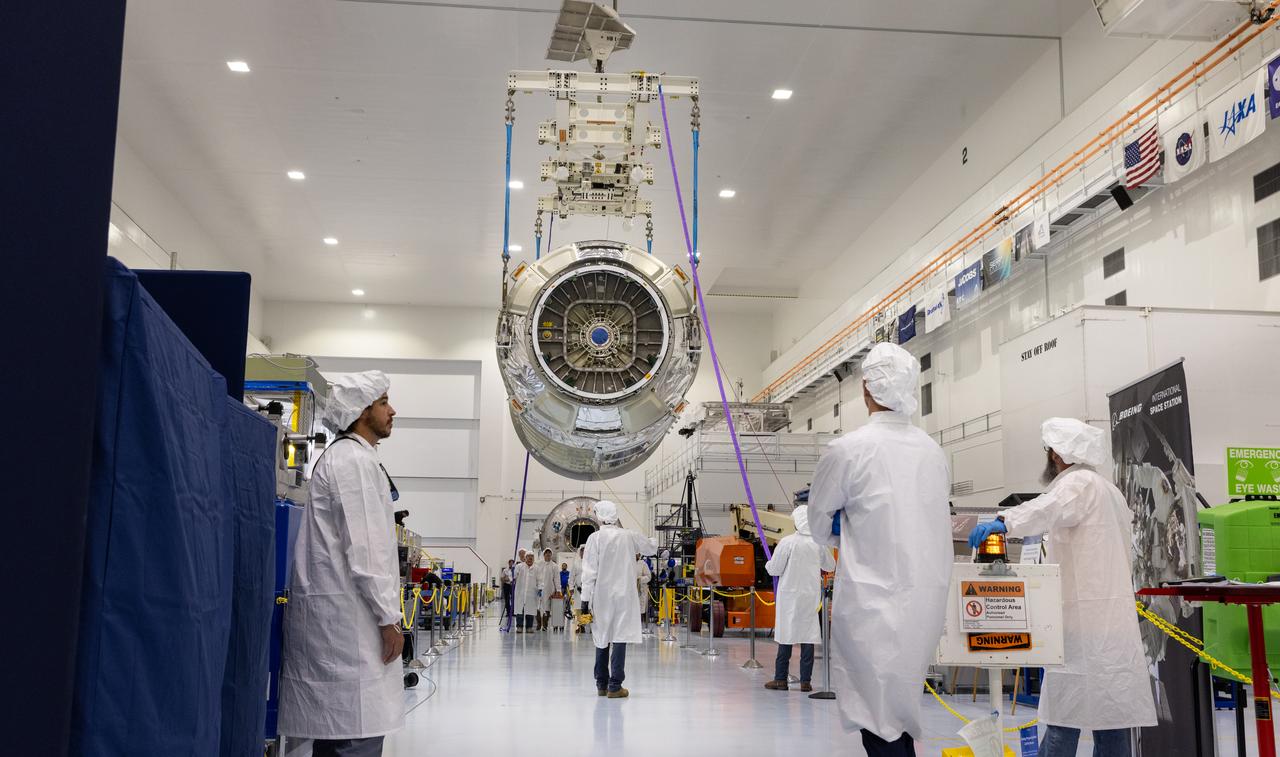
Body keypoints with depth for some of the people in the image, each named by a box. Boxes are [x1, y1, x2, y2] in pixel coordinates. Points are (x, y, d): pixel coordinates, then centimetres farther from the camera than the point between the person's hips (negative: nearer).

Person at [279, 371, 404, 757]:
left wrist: (383, 612, 24)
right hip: (347, 613, -10)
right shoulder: (354, 459, -11)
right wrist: (389, 617, -15)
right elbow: (363, 547, -18)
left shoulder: (347, 457, 21)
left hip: (337, 611, 10)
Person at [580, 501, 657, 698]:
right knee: (619, 638, -3)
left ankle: (602, 684, 20)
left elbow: (589, 572, -8)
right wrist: (653, 541, 42)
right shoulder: (629, 536, 1)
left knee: (602, 638, 13)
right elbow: (651, 548, 19)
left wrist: (586, 599, -3)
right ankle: (614, 686, -9)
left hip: (601, 596, 0)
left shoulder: (595, 538, -6)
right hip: (623, 595, 0)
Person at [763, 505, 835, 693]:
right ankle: (806, 681, 5)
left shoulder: (787, 542, -13)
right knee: (809, 634, 6)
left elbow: (774, 569, -9)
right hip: (811, 595, 2)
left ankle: (781, 679, 10)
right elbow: (830, 566, 12)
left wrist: (768, 564, 13)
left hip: (790, 594, -2)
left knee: (786, 634, 6)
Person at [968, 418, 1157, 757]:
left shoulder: (1079, 483, -7)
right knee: (1110, 714, 8)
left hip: (1085, 622, -10)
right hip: (1114, 622, 10)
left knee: (1065, 716, -10)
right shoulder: (1110, 491, 24)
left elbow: (1051, 507, -31)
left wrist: (1005, 522, -46)